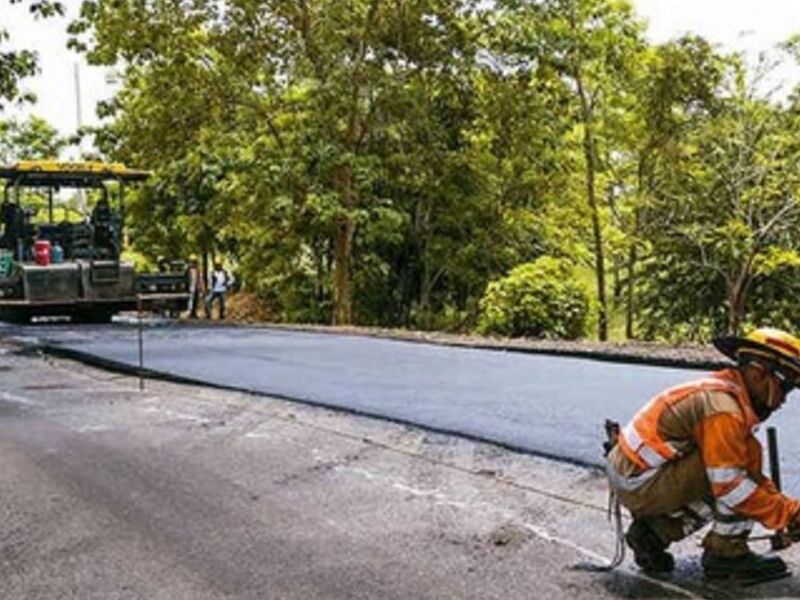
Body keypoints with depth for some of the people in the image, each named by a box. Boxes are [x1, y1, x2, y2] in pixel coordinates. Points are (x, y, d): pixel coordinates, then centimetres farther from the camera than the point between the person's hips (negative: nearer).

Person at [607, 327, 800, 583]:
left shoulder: (726, 390, 14)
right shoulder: (722, 407, -18)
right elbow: (730, 485, -22)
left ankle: (654, 530, 12)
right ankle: (726, 553, -2)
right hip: (641, 484, -10)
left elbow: (753, 473, 22)